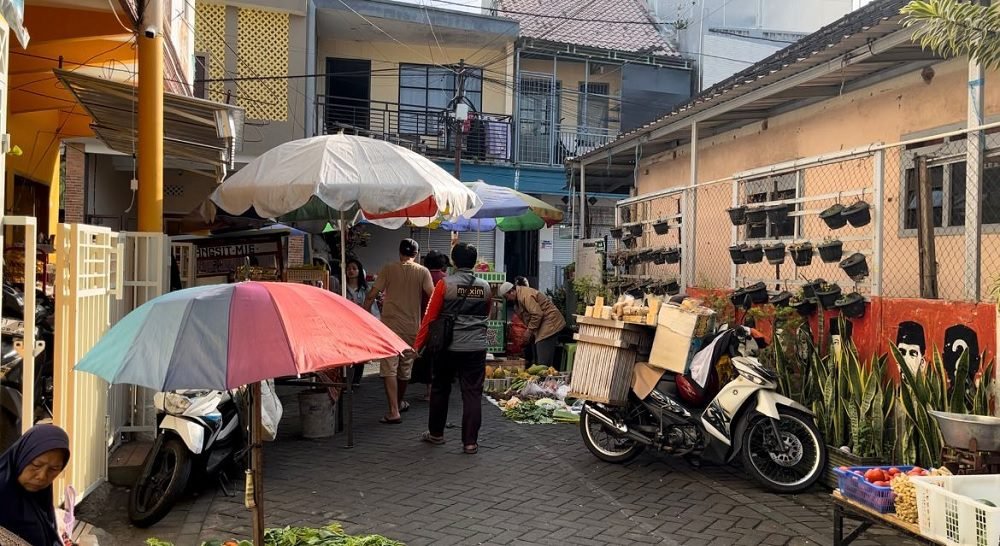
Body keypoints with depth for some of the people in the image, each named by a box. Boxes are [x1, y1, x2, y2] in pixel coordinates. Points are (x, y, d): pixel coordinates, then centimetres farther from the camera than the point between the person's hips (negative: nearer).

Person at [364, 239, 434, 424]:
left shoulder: (388, 269, 0)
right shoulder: (423, 272, 0)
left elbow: (371, 296, -3)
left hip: (389, 325, -2)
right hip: (412, 327, 2)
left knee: (389, 369, -2)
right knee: (405, 367, 18)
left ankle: (394, 412, -12)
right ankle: (399, 403, 37)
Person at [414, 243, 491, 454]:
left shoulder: (445, 284, -6)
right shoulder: (485, 287, 3)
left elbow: (430, 316, -4)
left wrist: (418, 344, 3)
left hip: (448, 346, -1)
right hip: (476, 348, 2)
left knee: (440, 389, 16)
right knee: (472, 394, 4)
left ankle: (436, 433, 28)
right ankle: (470, 441, 3)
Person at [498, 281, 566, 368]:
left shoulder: (525, 295, -19)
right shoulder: (518, 298, 15)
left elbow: (537, 314, -25)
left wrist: (529, 332, -15)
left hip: (550, 324, -11)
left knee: (543, 362, -12)